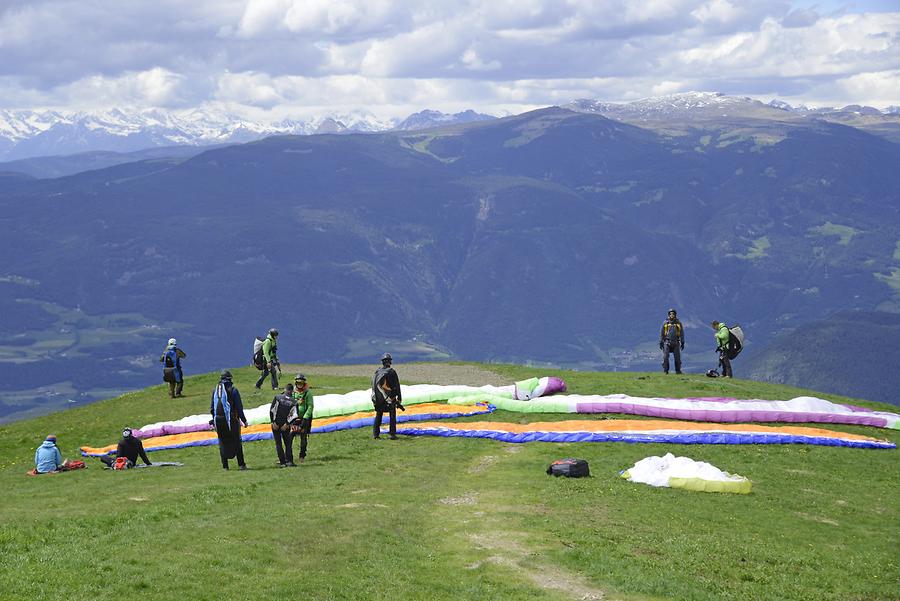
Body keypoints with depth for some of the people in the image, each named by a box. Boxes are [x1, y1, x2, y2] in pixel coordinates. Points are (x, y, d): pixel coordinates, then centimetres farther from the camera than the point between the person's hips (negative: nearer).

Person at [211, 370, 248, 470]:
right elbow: (239, 407, -7)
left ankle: (225, 465, 9)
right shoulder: (233, 390, -5)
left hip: (218, 420, 3)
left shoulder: (215, 390, 6)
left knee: (223, 443, 11)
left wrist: (214, 418, 20)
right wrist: (244, 420, 0)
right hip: (231, 420, -3)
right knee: (236, 442, 5)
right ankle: (241, 464, 3)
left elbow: (212, 407, 10)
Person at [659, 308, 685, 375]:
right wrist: (661, 342, 2)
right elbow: (661, 333, 8)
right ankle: (665, 370, -2)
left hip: (676, 342, 1)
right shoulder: (665, 323, 6)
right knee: (665, 357, -7)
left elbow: (682, 333, 11)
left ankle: (678, 370, 5)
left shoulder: (678, 323, 8)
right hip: (667, 342, -1)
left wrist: (682, 343, 5)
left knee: (677, 357, -2)